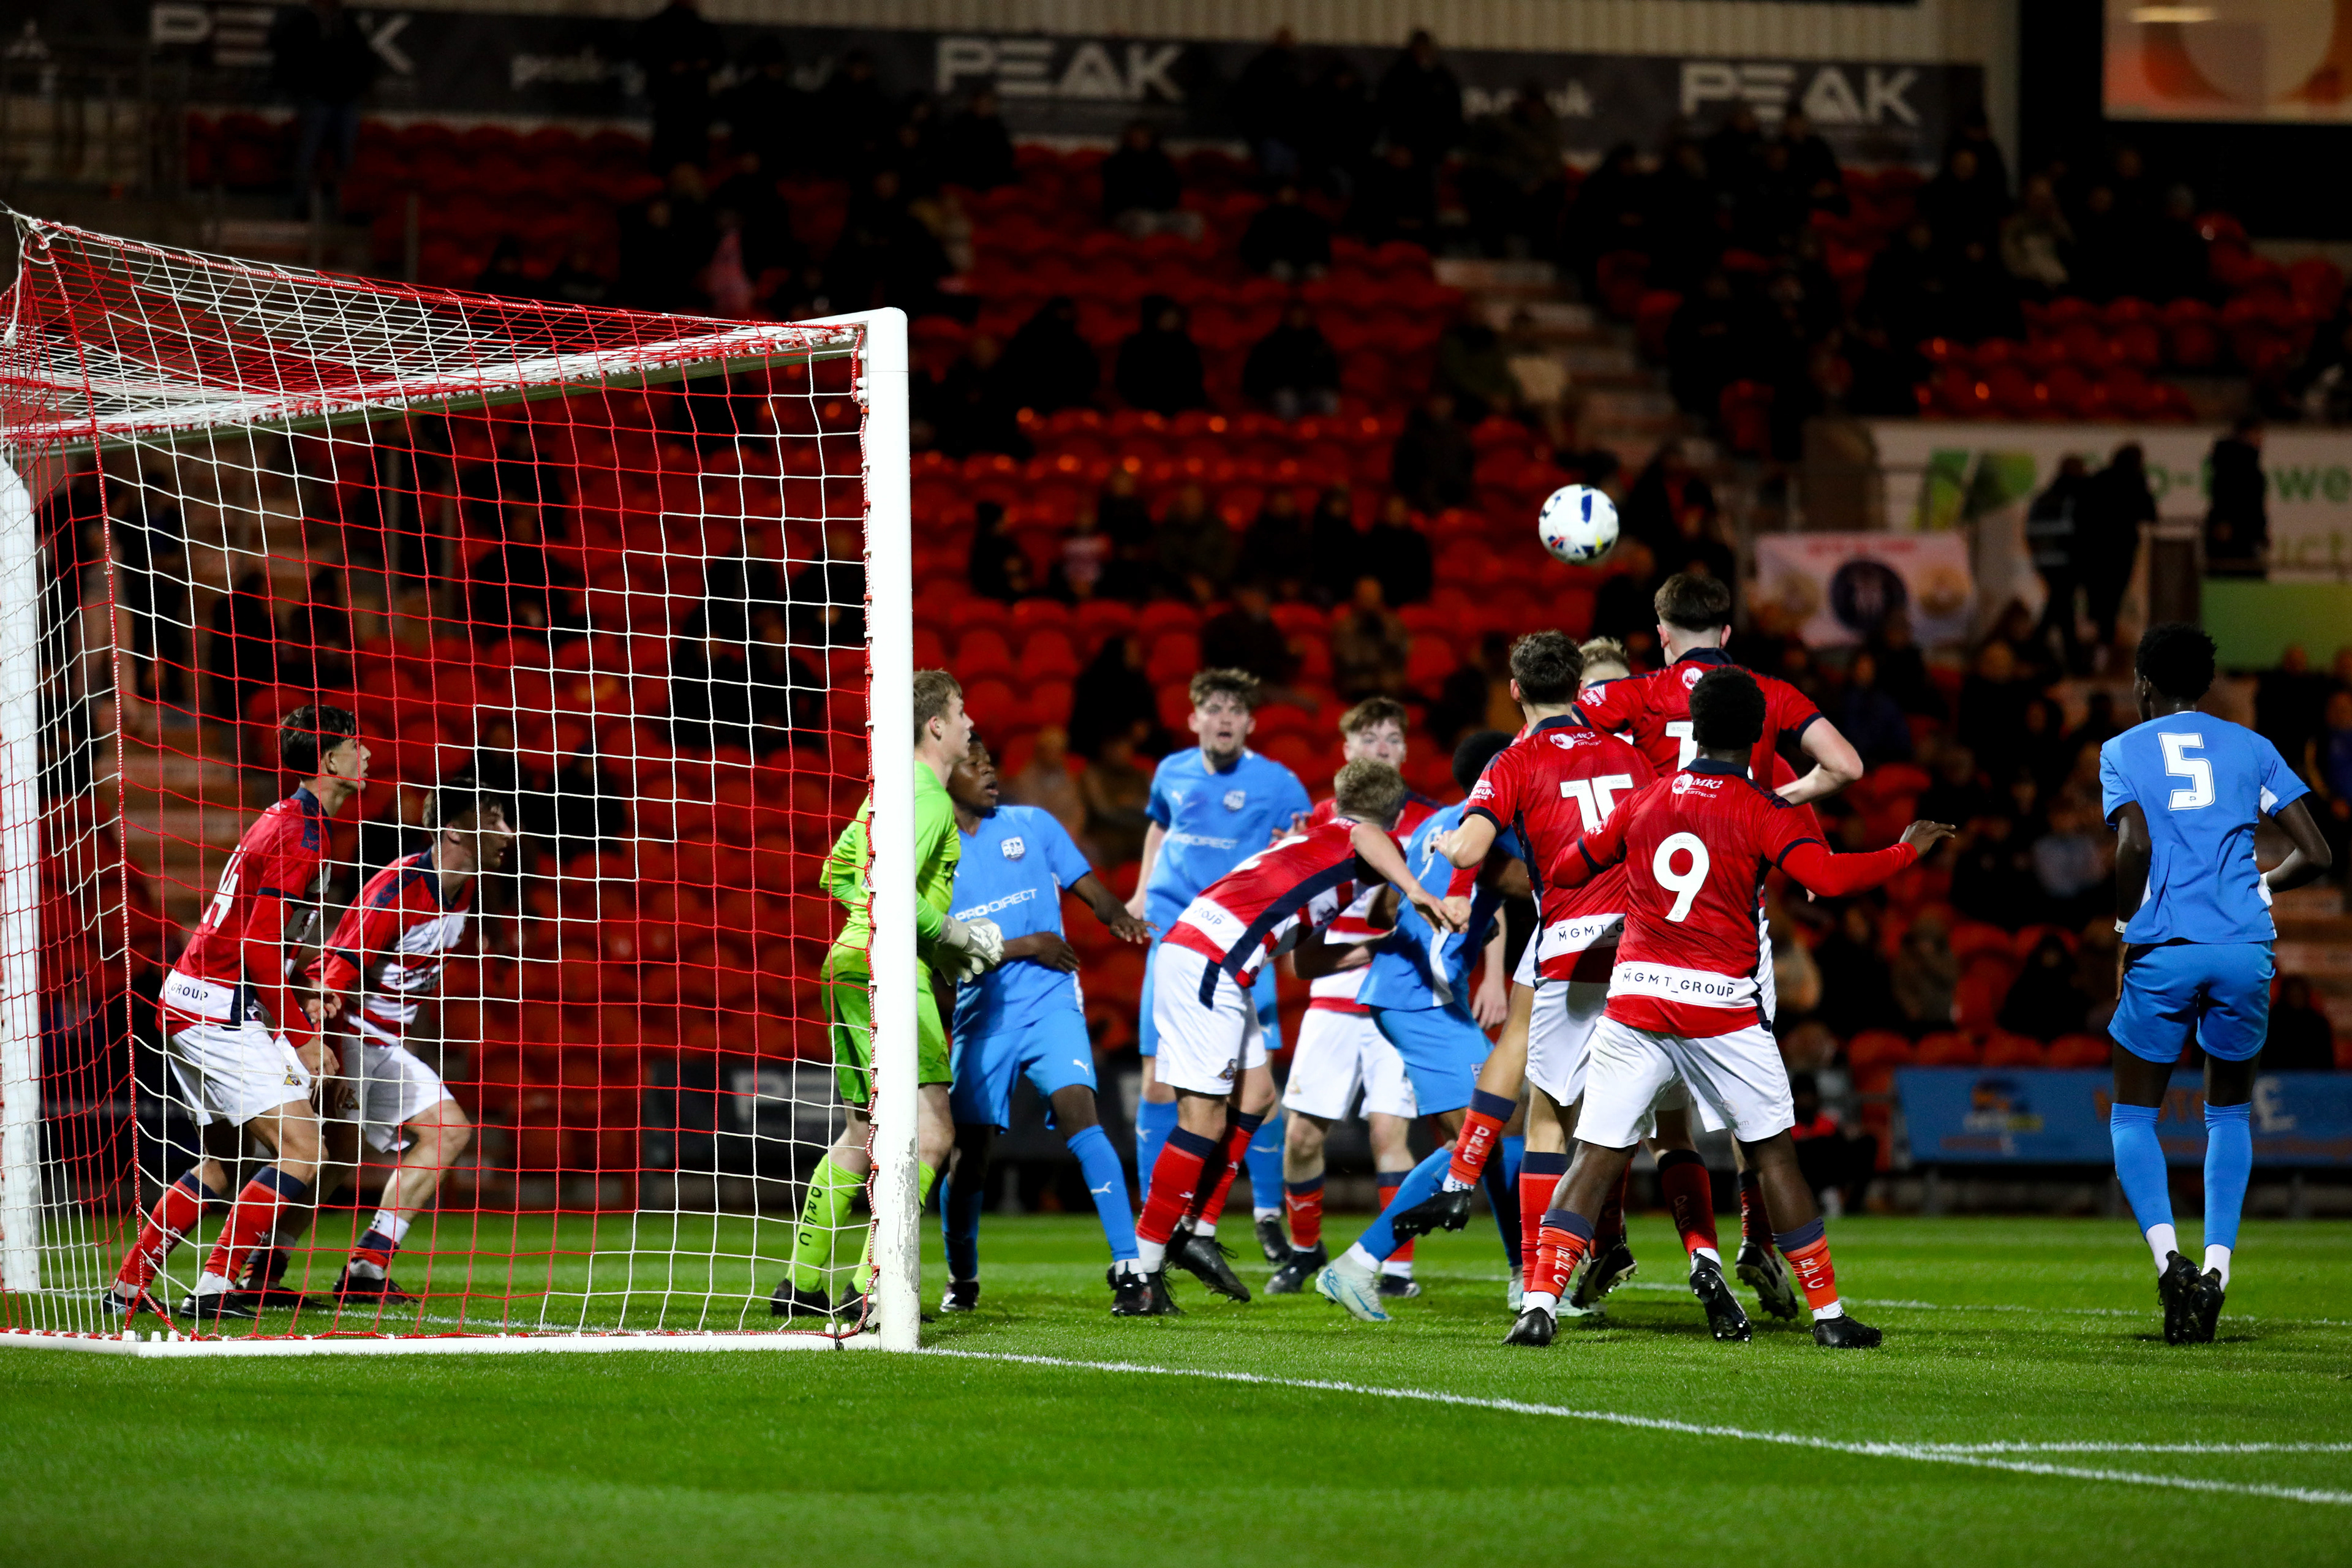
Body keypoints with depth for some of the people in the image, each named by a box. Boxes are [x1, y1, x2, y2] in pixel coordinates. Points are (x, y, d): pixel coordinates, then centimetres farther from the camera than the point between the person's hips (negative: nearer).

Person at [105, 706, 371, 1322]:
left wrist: (299, 1004, 11)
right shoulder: (302, 836, -15)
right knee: (303, 1150, -13)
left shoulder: (283, 822, 17)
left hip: (190, 1010, 10)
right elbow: (259, 945, -21)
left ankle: (128, 1287, 23)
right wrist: (303, 1036, -16)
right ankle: (213, 1290, -15)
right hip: (219, 1014, -10)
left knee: (223, 1160, 21)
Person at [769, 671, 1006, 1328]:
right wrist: (951, 935, -10)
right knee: (930, 1130, -13)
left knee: (863, 1131, 18)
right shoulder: (927, 795, -12)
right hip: (886, 970, -10)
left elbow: (836, 872, 27)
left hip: (849, 962, 10)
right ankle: (872, 1287, -21)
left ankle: (803, 1281, 22)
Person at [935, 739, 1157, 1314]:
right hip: (982, 1013, 1)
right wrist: (1028, 947, -12)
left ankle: (1129, 1269, -25)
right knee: (969, 1149, 2)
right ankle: (961, 1279, 27)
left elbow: (1088, 886, 10)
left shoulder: (1031, 825, 8)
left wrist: (1117, 916, -13)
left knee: (1078, 1113, -21)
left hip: (1049, 1003, 0)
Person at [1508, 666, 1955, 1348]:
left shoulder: (1644, 801, 10)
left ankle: (1541, 1305, -13)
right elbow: (1828, 876, -16)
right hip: (1722, 1005, -2)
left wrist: (1531, 876, 45)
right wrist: (1907, 852, -1)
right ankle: (1828, 1312, 13)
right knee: (1771, 1151, 9)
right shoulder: (1764, 811, -2)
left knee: (1596, 1157, 1)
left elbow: (1569, 868, 22)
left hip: (1634, 999, 2)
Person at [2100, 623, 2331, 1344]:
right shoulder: (2251, 749, 12)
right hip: (2245, 949, 2)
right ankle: (2217, 1266, 4)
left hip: (2164, 952, -2)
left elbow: (2135, 843, -12)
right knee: (2229, 1113, 20)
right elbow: (2314, 854, 7)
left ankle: (2167, 1254, -13)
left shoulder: (2123, 751, 5)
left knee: (2133, 1117, 11)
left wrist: (2126, 924, 1)